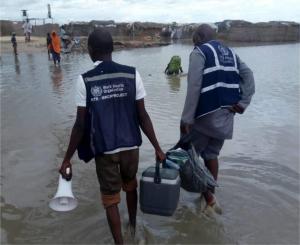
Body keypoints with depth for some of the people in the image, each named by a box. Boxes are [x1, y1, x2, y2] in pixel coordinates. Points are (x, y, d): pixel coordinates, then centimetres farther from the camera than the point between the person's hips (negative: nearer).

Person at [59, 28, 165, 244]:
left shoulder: (85, 80, -10)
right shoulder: (132, 74, -6)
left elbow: (81, 124, -10)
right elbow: (142, 115, -6)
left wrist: (67, 158, 0)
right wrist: (157, 148, 2)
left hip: (104, 150, -2)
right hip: (130, 145, 3)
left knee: (110, 198, 14)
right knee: (130, 186, 27)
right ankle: (133, 226, 46)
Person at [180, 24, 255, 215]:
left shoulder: (199, 52, -4)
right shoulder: (230, 52, 17)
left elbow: (194, 88, -15)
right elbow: (248, 76, 4)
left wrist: (186, 118, -15)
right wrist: (243, 103, -3)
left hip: (206, 113, -7)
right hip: (226, 113, 7)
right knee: (211, 154, 19)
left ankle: (210, 199, 5)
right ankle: (210, 197, 29)